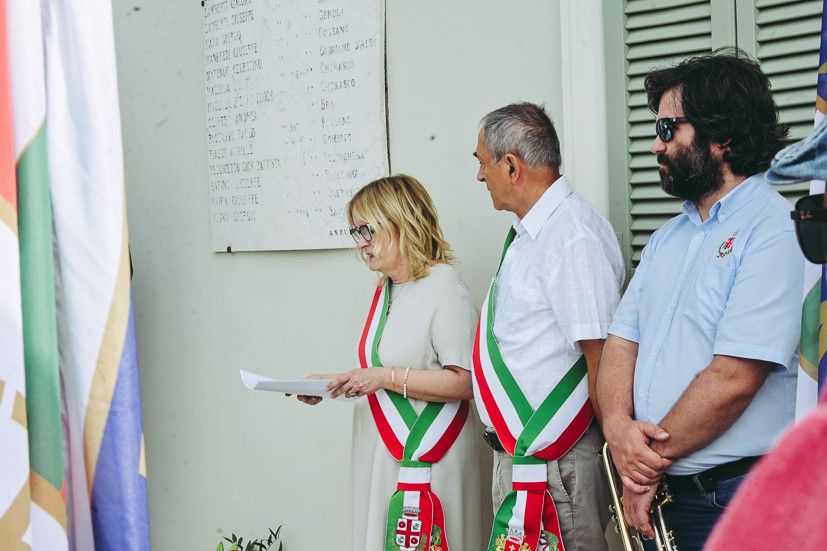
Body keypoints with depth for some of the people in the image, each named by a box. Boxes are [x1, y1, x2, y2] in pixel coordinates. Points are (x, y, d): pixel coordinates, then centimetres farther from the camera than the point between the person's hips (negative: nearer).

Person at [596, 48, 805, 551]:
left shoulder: (774, 231, -15)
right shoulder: (668, 238, 13)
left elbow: (734, 378, -21)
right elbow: (621, 341, 8)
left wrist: (651, 460, -12)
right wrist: (619, 425, -11)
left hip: (733, 496, -7)